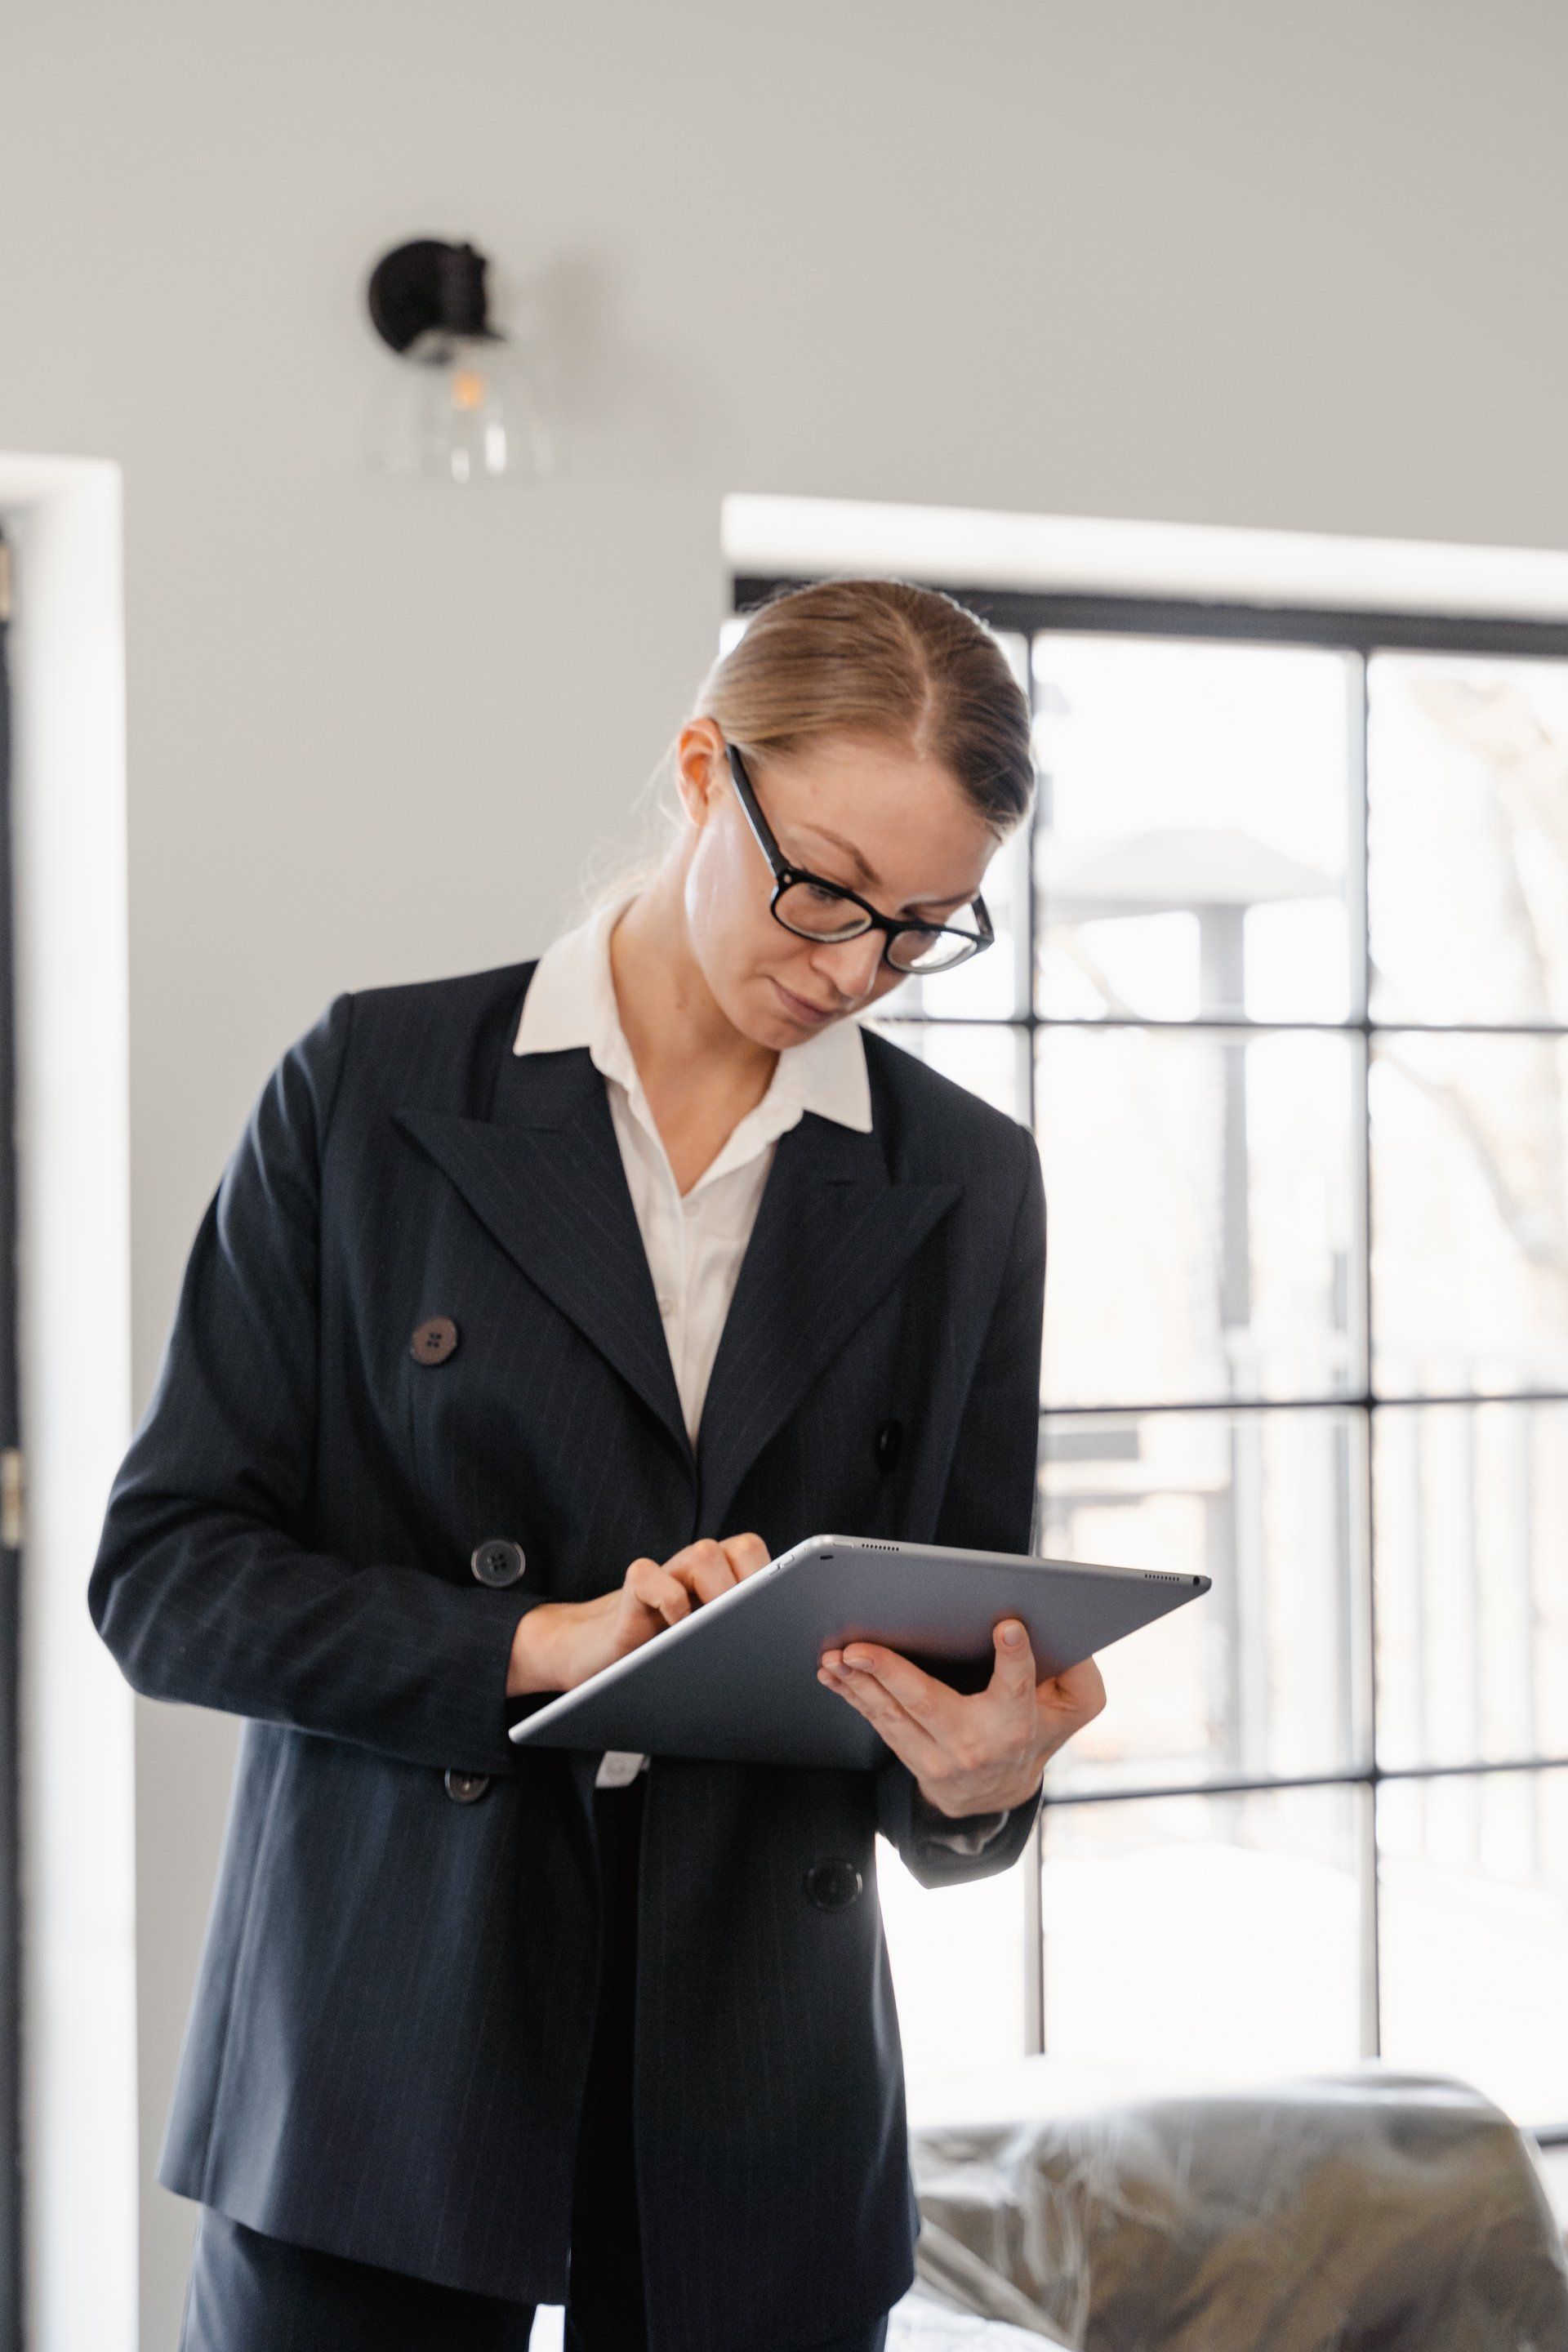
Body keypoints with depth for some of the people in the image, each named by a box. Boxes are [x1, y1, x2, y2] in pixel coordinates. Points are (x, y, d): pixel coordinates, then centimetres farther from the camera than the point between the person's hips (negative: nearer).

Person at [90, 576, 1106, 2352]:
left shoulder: (966, 1183, 6)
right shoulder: (373, 1086, -1)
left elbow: (967, 1652, 9)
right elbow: (163, 1572, -4)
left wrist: (976, 1774, -14)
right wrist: (538, 1642, -17)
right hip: (383, 2063, -2)